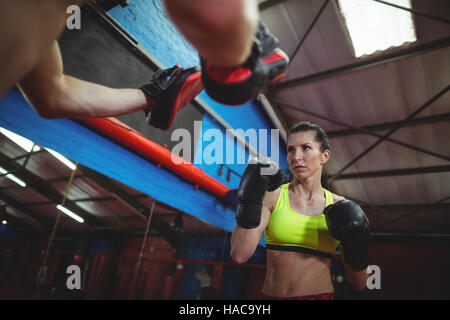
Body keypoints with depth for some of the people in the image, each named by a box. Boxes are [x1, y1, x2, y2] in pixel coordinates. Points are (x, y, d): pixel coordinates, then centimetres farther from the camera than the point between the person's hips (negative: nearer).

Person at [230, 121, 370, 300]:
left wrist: (357, 249, -13)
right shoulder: (273, 196, -4)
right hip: (272, 294, 1)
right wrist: (250, 200, -21)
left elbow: (359, 284, 4)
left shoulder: (340, 207, 0)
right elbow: (239, 255, -15)